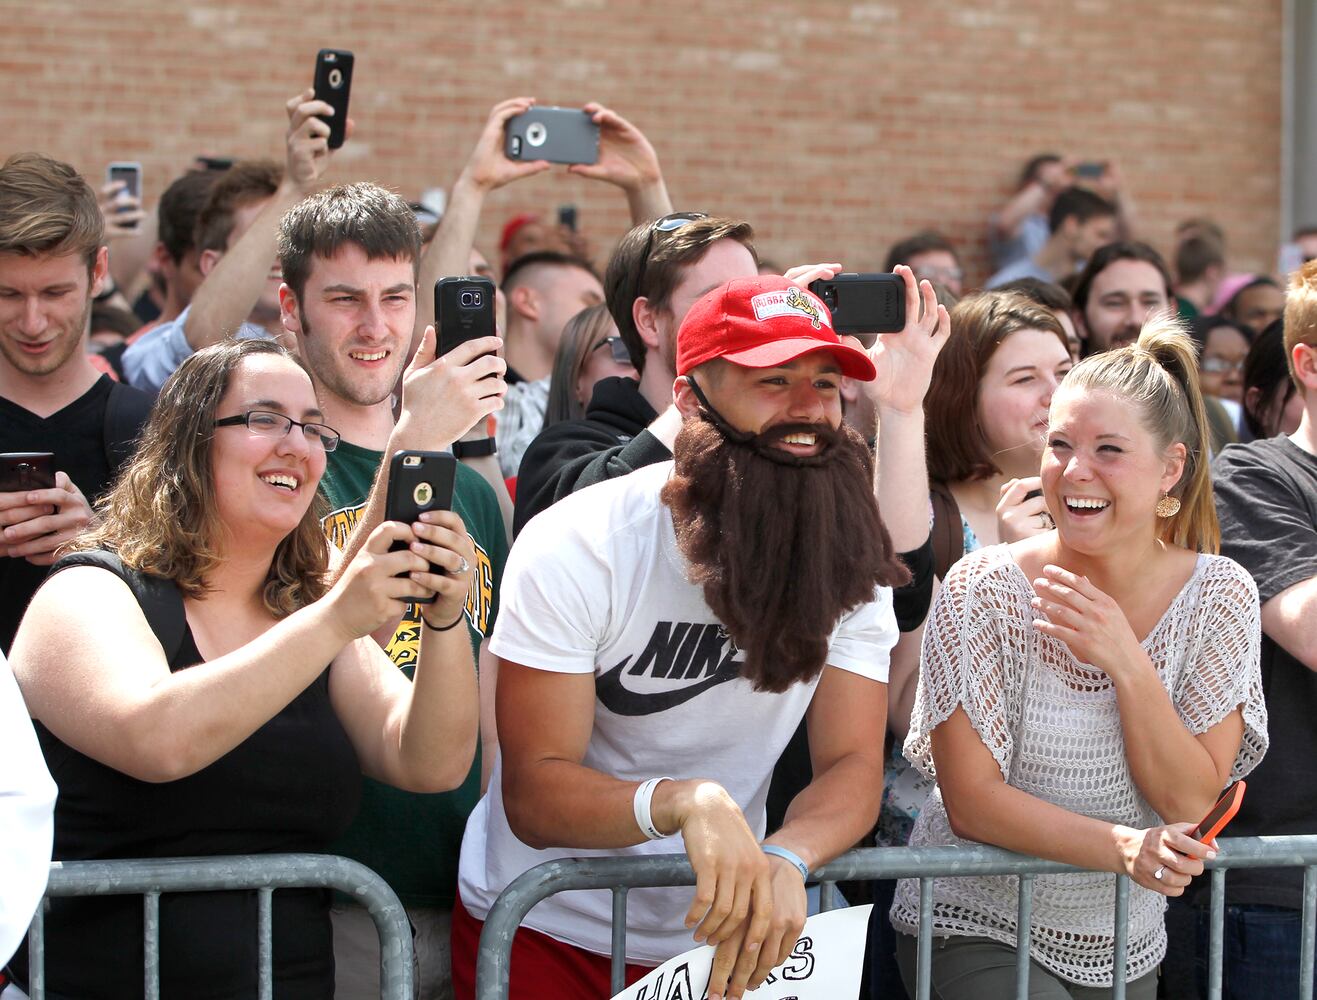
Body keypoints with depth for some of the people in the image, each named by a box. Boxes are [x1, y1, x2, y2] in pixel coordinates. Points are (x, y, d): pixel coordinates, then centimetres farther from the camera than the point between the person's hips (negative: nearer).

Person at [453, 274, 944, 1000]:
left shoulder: (847, 560, -8)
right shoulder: (573, 550, -20)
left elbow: (852, 767, -14)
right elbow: (534, 796, -23)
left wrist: (786, 859, -37)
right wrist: (683, 803, -43)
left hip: (720, 936, 4)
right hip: (545, 936, -4)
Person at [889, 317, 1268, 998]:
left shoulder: (1219, 596, -5)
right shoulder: (984, 589, -14)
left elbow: (1191, 801, -9)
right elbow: (970, 801, -15)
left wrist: (1126, 662, -22)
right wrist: (1121, 847, -28)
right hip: (973, 933, -4)